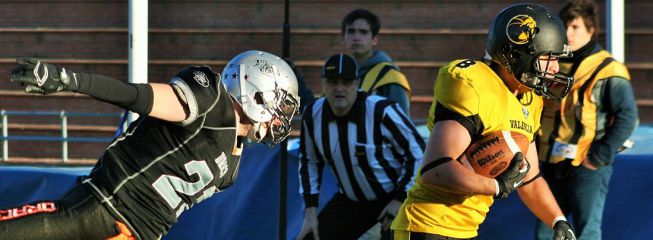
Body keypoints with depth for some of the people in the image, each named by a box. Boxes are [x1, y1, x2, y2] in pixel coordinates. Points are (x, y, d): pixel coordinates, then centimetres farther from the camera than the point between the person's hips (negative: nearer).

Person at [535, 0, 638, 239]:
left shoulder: (607, 71, -10)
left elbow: (627, 117, -13)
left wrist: (602, 156, -16)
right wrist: (537, 147, 13)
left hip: (587, 167, -7)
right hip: (552, 165, 7)